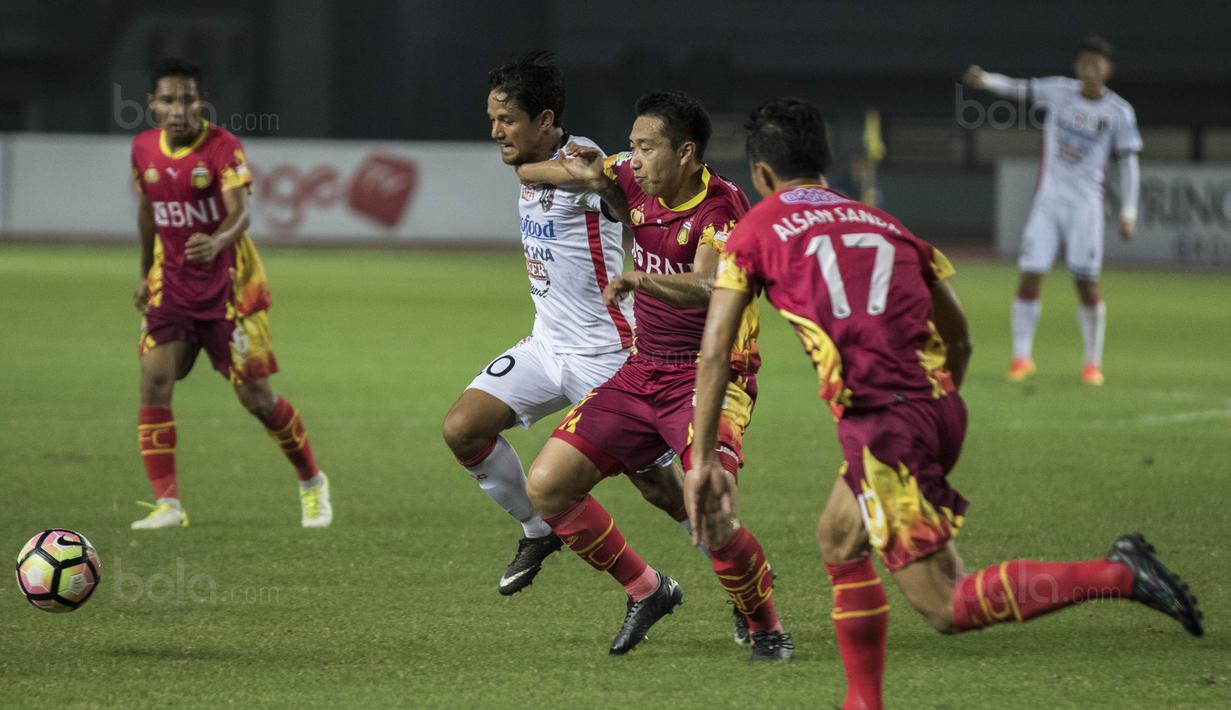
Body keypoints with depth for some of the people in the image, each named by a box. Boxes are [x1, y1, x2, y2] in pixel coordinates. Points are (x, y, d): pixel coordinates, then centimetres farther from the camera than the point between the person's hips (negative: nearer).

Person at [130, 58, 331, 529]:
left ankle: (311, 483, 24)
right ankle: (167, 504, -11)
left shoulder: (223, 147, -16)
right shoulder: (144, 149, 0)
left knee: (255, 396, 0)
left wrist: (216, 242, -50)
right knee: (154, 381, -15)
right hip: (171, 284, 4)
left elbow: (240, 213, -29)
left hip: (228, 285, -4)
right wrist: (145, 273, 22)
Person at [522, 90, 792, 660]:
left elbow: (707, 288, -36)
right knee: (547, 486, -1)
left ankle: (767, 629, -2)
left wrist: (642, 280, -54)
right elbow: (617, 195, 28)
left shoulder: (722, 207, -18)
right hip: (642, 372, 7)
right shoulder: (637, 184, 1)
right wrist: (596, 177, 4)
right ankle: (646, 590, 18)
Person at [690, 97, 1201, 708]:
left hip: (883, 422, -7)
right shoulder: (885, 225, 22)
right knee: (838, 541, 28)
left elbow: (714, 350, 2)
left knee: (948, 608, -6)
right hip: (941, 410, 7)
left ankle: (1116, 575, -20)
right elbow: (958, 338, 23)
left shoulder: (755, 232, 9)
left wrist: (703, 462, 4)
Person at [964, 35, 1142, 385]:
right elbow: (1019, 89, -3)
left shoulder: (1119, 113, -2)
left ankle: (1093, 362, 12)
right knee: (1029, 275, -6)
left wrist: (1129, 213, -2)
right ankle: (1022, 356, 5)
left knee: (1087, 284, -3)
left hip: (1085, 203, -1)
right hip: (1048, 199, 1)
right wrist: (986, 80, -23)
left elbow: (1128, 163, 2)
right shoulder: (1059, 91, 2)